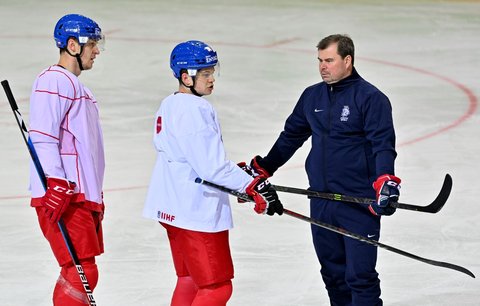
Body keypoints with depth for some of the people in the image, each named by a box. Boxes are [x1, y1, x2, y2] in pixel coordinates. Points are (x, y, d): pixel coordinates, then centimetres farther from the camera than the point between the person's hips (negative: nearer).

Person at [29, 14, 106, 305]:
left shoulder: (77, 86, 24)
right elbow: (42, 137, -18)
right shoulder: (53, 81, -9)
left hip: (84, 196, 10)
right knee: (83, 274, -15)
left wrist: (96, 193, 27)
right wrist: (57, 183, -25)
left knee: (79, 275, 11)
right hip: (62, 197, -10)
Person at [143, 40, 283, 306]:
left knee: (190, 279, 23)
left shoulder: (169, 105, 12)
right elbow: (212, 167, -24)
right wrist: (254, 186, -21)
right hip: (197, 212, -11)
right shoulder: (194, 110, -19)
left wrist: (237, 173, 15)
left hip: (172, 208, 11)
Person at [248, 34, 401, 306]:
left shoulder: (371, 98, -8)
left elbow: (383, 145, -15)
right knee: (333, 273, 13)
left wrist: (386, 181, -30)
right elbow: (291, 137, 23)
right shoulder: (312, 97, 12)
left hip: (359, 202, -6)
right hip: (321, 202, 6)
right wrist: (262, 169, 22)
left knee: (360, 276, -7)